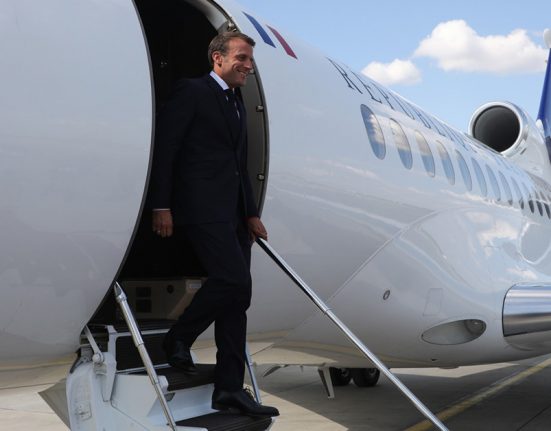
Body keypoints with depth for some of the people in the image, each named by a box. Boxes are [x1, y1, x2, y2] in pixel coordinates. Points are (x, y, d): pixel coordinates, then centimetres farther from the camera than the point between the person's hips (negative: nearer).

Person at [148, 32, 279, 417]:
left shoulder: (238, 105, 23)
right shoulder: (192, 91, -2)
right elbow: (164, 148, -7)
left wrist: (251, 213, 16)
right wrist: (162, 206, -13)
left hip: (233, 213, 9)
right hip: (202, 208, -8)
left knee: (236, 298, 4)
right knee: (235, 282, -19)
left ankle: (229, 388, 8)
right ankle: (179, 338, 5)